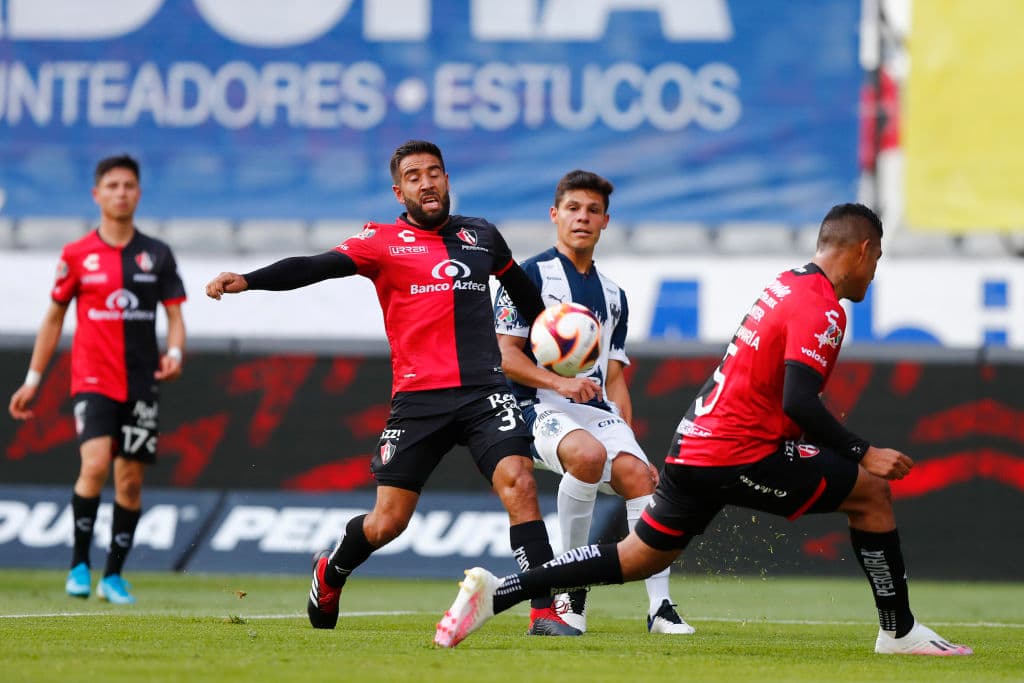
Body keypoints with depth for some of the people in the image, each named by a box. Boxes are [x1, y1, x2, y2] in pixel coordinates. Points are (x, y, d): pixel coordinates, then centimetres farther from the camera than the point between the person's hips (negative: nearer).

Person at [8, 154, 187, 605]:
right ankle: (79, 564, -9)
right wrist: (33, 379, 9)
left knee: (130, 480, 3)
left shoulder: (157, 255, 6)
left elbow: (175, 315, 8)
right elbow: (54, 317, 10)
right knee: (95, 465, -21)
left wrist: (174, 353, -13)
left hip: (141, 383, 2)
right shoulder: (76, 255, 3)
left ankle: (114, 575, 14)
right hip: (92, 378, -2)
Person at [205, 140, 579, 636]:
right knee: (387, 523, 0)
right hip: (418, 398, -2)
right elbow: (314, 267, -8)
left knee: (518, 483, -20)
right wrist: (245, 281, -21)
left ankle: (545, 612, -17)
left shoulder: (482, 236, 15)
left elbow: (523, 290, 32)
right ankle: (329, 574, 32)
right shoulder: (383, 242, 4)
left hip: (484, 391, 2)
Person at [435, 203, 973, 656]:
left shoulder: (785, 286, 15)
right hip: (737, 453, -9)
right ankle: (900, 632, 5)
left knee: (637, 558, 16)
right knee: (871, 492, -1)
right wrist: (863, 453, -19)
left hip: (696, 443, 9)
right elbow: (798, 403, -24)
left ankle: (496, 592, 10)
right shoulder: (822, 311, -14)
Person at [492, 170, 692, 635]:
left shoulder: (613, 295, 23)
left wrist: (626, 436, 10)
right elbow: (505, 354, -4)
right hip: (540, 407, -5)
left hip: (598, 411, 5)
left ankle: (660, 607, -21)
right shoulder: (530, 275, 4)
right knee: (587, 453, -36)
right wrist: (559, 382, -19)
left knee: (638, 475, -22)